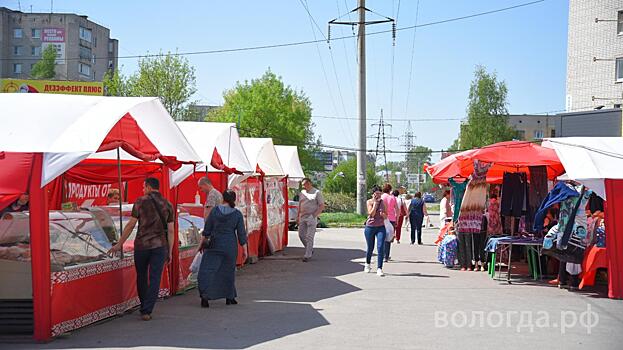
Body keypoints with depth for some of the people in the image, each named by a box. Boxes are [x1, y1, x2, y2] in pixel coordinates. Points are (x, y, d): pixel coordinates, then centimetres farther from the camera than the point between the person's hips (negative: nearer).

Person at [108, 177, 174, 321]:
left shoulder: (141, 201, -1)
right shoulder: (168, 205, 7)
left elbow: (131, 225, -3)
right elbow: (170, 230, 4)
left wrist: (119, 244, 4)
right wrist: (170, 252, 9)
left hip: (141, 245, -1)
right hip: (160, 246, 1)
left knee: (141, 277, 15)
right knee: (154, 279, 2)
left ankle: (144, 308, 24)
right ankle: (147, 311, -5)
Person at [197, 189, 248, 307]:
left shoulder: (215, 210, -3)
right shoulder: (237, 214, -5)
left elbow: (207, 229, 3)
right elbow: (241, 234, -3)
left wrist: (203, 242, 14)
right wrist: (244, 250, 5)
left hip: (215, 245, 0)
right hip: (230, 246, 0)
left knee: (208, 269, 1)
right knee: (228, 271, 14)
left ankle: (205, 296, -13)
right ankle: (229, 297, 21)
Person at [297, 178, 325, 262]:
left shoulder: (317, 193, -5)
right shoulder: (302, 193, 13)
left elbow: (322, 206, -8)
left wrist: (314, 215, -17)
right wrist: (298, 216, 14)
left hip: (312, 218, -6)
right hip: (302, 217, 6)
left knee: (309, 236, -7)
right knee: (301, 235, 5)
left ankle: (308, 255, -3)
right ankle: (310, 249, 24)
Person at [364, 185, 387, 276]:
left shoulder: (382, 202, 6)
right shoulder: (369, 202, -2)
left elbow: (386, 217, 12)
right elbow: (371, 214, -17)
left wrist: (383, 214, -10)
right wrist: (375, 203, -15)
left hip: (381, 227, 2)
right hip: (370, 227, -1)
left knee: (380, 247, -14)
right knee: (370, 248, 10)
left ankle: (379, 269, -13)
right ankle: (367, 264, 37)